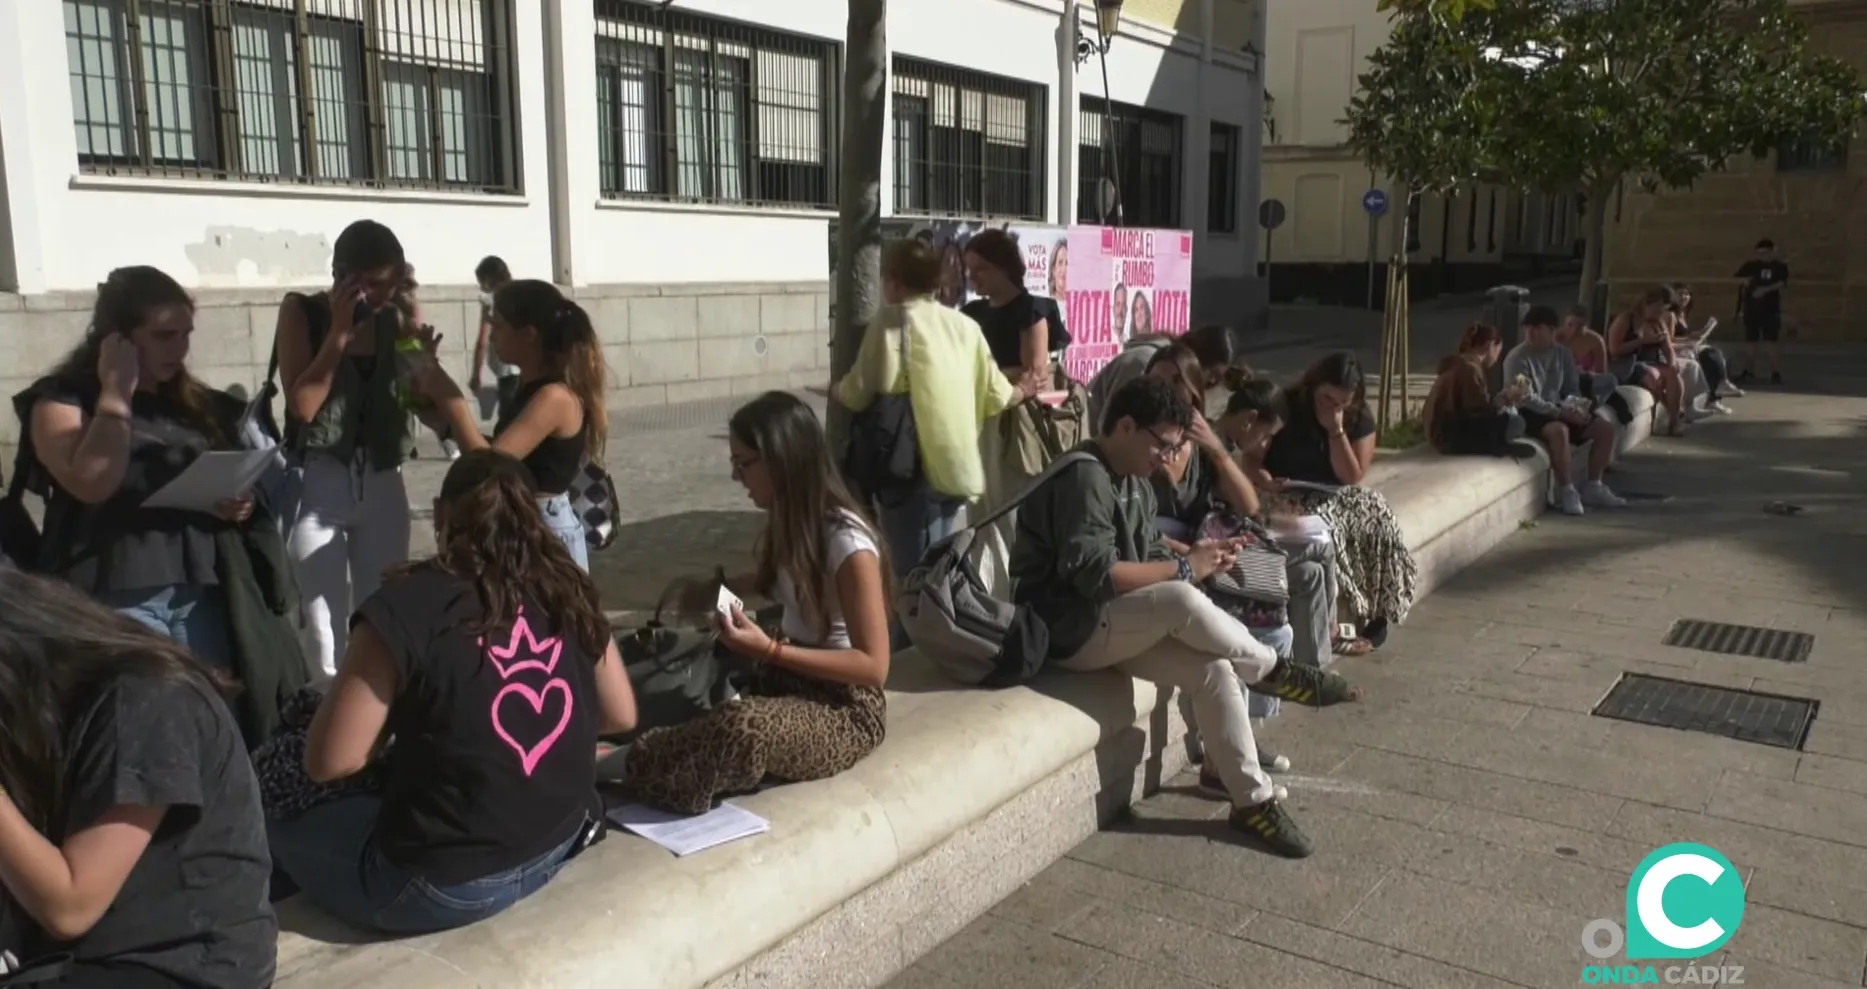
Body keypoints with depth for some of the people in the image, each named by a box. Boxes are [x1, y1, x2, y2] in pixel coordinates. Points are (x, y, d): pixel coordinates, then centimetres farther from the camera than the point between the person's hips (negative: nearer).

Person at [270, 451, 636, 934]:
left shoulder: (405, 604, -15)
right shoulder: (568, 590, -1)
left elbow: (328, 761, -12)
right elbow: (622, 715, 9)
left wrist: (405, 734, 7)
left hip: (447, 882, -6)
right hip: (559, 846, 6)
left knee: (278, 810, 15)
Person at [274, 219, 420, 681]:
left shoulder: (395, 318, 4)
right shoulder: (302, 311, -4)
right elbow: (302, 404, -14)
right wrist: (339, 330, -16)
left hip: (382, 483, 3)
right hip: (319, 483, -3)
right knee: (326, 634, -5)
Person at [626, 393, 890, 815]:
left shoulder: (848, 543, -21)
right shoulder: (792, 520, 4)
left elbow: (874, 665, -20)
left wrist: (769, 650, -26)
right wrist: (718, 589, 11)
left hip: (845, 708, -8)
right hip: (788, 677, 9)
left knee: (745, 726, -35)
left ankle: (629, 771, -20)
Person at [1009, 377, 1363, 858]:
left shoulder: (1136, 484, 12)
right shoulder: (1083, 477, -19)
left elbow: (1147, 560, 14)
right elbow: (1096, 574, -27)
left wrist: (1195, 555, -7)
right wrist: (1184, 568, -20)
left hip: (1117, 624, 9)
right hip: (1067, 628, -9)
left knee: (1213, 669, -12)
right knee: (1183, 601, -31)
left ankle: (1253, 801, -3)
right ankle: (1275, 673, -7)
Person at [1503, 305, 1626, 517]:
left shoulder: (1562, 353, 8)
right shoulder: (1517, 359, -14)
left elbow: (1573, 388, 14)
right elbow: (1526, 399, -21)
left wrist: (1578, 407, -8)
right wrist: (1561, 412, -26)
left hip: (1560, 411, 8)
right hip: (1530, 415, -8)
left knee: (1605, 428, -4)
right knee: (1559, 430, -37)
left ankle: (1593, 487, 3)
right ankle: (1568, 492, -28)